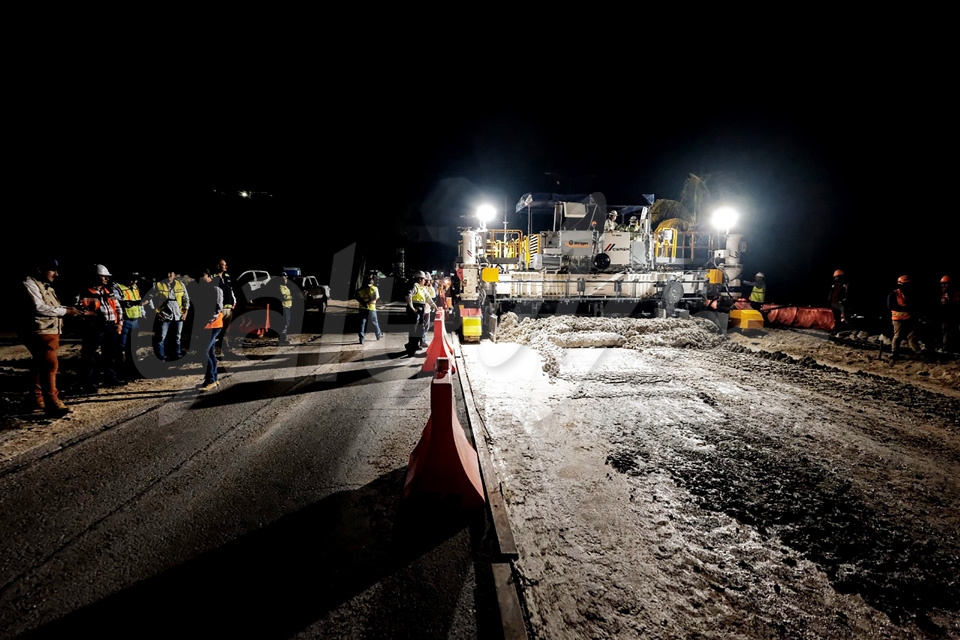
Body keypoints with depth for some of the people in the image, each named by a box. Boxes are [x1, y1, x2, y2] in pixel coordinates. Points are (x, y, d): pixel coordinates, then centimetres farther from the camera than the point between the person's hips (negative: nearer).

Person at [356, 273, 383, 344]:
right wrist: (368, 302, -8)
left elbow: (357, 297, -2)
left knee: (362, 323, 3)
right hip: (371, 308, -2)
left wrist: (363, 302, -7)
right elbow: (376, 297, -15)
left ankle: (361, 339, -2)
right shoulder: (375, 288, -4)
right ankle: (379, 335, 32)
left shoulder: (362, 288, 6)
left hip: (362, 308, 3)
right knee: (374, 322, 15)